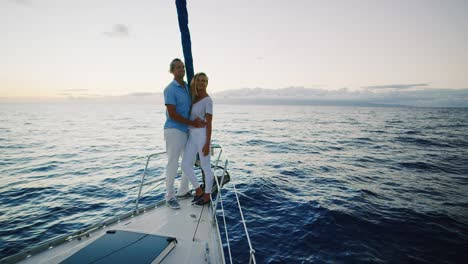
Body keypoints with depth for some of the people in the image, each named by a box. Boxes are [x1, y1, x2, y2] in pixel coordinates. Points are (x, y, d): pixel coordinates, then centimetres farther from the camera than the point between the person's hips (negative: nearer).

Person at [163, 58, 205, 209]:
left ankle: (183, 191, 30)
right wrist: (192, 123, -15)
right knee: (173, 164, -2)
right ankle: (170, 197, 12)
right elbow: (172, 114, -17)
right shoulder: (170, 89, -10)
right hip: (174, 130, -8)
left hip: (186, 131, 8)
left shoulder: (187, 87, 12)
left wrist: (196, 121, -3)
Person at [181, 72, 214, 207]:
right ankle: (199, 191, 24)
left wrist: (207, 144, -16)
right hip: (192, 136, 8)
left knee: (205, 167, 4)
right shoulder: (194, 97, 15)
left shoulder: (208, 100, -8)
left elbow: (209, 123, -13)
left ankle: (207, 196, 21)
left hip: (202, 135, -8)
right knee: (185, 166, 6)